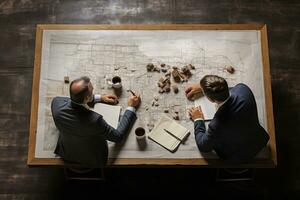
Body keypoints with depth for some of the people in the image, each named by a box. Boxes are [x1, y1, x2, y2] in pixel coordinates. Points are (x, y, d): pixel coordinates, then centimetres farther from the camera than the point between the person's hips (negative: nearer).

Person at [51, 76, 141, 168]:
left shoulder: (57, 102, -27)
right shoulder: (94, 120, -41)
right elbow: (118, 136, -22)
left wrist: (99, 98, -1)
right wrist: (131, 107, -16)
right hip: (92, 162, -4)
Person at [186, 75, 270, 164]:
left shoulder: (217, 125, -39)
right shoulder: (243, 89, -26)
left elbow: (203, 146, -16)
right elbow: (223, 90, 0)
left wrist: (198, 120, -6)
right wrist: (202, 87, 4)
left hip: (240, 158, -5)